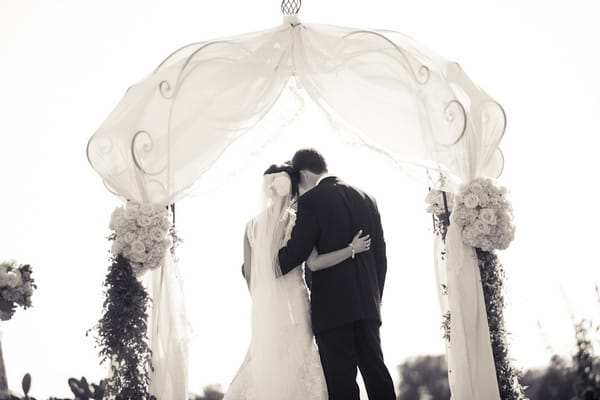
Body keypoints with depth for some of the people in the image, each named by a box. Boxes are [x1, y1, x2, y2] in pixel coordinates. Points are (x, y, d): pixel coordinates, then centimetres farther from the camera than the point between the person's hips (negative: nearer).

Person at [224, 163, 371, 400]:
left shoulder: (253, 225, 6)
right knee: (295, 363, 0)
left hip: (263, 307, 5)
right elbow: (315, 262, -18)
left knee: (264, 361, 14)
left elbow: (247, 272, 10)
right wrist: (352, 249, -12)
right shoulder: (296, 222, -10)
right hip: (292, 303, -5)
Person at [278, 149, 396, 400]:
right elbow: (380, 254, 15)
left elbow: (296, 252, -11)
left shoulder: (311, 201, -7)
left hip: (331, 304, -6)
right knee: (375, 368, 10)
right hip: (367, 303, 6)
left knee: (341, 379, -4)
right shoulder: (365, 198, 13)